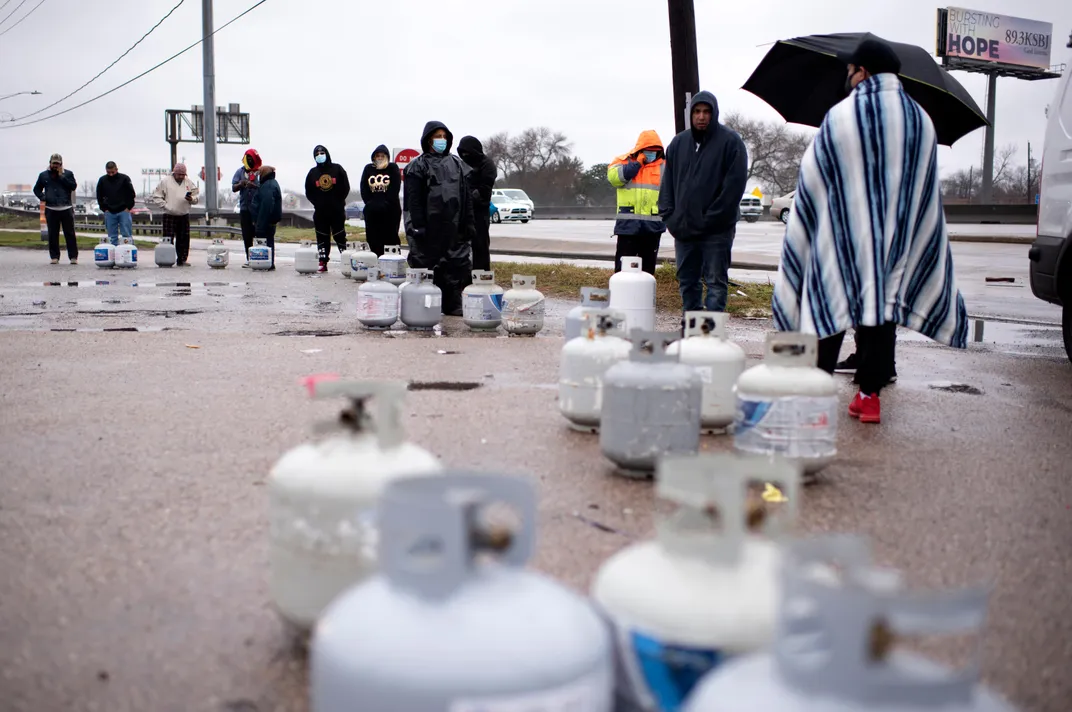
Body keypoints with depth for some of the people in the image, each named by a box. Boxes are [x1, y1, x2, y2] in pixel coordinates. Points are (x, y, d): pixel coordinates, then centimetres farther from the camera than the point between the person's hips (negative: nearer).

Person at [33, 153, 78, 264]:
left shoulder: (68, 174, 8)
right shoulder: (44, 175, 13)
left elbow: (73, 186, -6)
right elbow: (36, 189, 20)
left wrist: (61, 176, -8)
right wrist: (42, 197, 1)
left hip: (66, 208, -2)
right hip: (51, 209, 2)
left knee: (70, 234, -2)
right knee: (53, 235, 3)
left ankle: (73, 257, 1)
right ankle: (54, 257, 9)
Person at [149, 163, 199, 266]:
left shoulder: (189, 182, 11)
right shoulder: (165, 182, 1)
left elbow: (196, 197, 14)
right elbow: (155, 197, 1)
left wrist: (191, 199, -8)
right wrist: (165, 205, -10)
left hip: (184, 215, 3)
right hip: (169, 215, -3)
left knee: (184, 239, 5)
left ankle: (182, 260, 13)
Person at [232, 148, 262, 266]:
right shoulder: (240, 171, 11)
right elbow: (233, 188, 6)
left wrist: (255, 186, -24)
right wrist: (241, 184, -14)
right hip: (244, 208, 4)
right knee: (247, 235, 7)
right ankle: (249, 258, 14)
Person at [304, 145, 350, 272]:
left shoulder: (337, 169, 1)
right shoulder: (313, 172, 9)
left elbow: (346, 187, 1)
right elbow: (308, 192, 10)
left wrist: (339, 202, -2)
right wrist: (317, 203, 1)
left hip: (337, 210, -3)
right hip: (320, 211, 3)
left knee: (340, 236, 0)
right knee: (322, 237, 5)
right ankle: (323, 263, 8)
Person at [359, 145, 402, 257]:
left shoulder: (393, 168, 2)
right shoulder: (368, 169, 11)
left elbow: (395, 189, -7)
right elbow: (363, 189, 5)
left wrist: (385, 204, -14)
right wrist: (370, 203, -7)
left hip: (390, 210, -3)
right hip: (371, 211, 3)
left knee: (391, 236, -1)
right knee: (372, 236, 4)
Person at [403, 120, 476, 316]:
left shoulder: (458, 165, 14)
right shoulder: (418, 166, 1)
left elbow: (467, 197, 13)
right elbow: (413, 199, -6)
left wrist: (469, 223, 7)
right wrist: (417, 225, -13)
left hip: (453, 227, 4)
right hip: (428, 227, -4)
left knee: (459, 266, 2)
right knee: (424, 265, 1)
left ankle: (454, 305, 9)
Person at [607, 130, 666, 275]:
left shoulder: (664, 166, 10)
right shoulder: (624, 161, 4)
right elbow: (614, 177, -15)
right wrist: (637, 163, -11)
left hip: (653, 225, 2)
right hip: (628, 224, -2)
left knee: (648, 266, 9)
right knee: (623, 266, -1)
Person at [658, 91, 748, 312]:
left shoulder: (730, 141, -6)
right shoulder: (678, 142, 10)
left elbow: (735, 184, -12)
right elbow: (668, 183, 12)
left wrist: (712, 219, -16)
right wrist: (669, 216, 0)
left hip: (717, 230, -5)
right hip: (683, 228, 5)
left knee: (715, 283, 0)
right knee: (687, 281, 12)